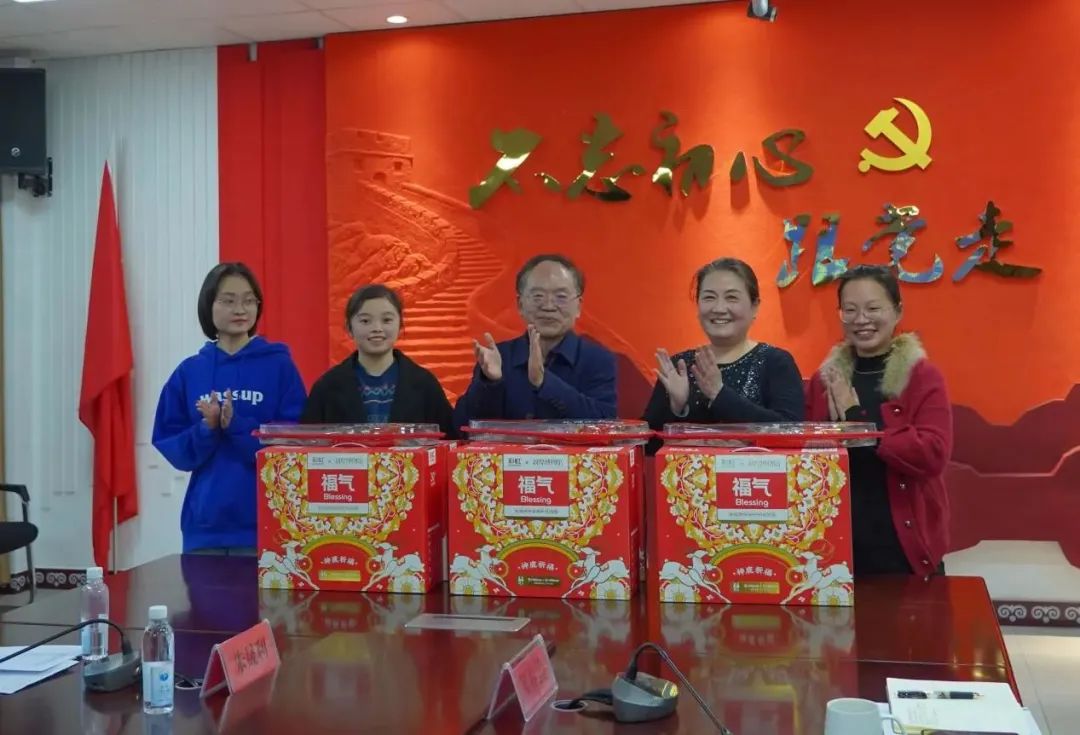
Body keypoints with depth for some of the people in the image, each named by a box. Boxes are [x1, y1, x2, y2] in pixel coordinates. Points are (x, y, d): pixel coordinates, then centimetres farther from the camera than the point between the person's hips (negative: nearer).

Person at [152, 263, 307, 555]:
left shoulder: (279, 365, 0)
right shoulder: (189, 371, 7)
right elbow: (173, 449, 5)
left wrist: (237, 426, -18)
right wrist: (206, 429, -14)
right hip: (205, 525, 2)